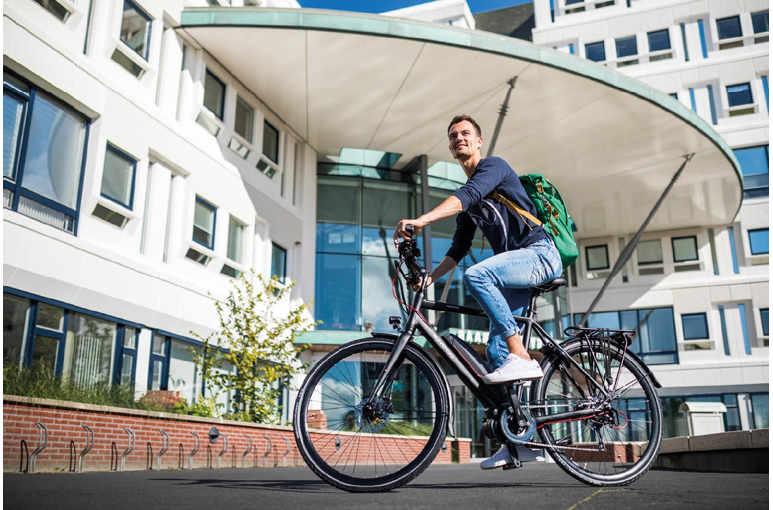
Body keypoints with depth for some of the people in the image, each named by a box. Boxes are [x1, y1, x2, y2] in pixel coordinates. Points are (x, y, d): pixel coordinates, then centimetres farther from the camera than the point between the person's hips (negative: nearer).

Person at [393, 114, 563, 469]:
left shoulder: (493, 166, -2)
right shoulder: (469, 200, 22)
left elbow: (466, 196, -23)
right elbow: (459, 247, 21)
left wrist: (420, 220, -37)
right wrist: (430, 277, 7)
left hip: (540, 254, -8)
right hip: (514, 267, 8)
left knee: (476, 275, -35)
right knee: (495, 351, 0)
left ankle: (523, 358, -29)